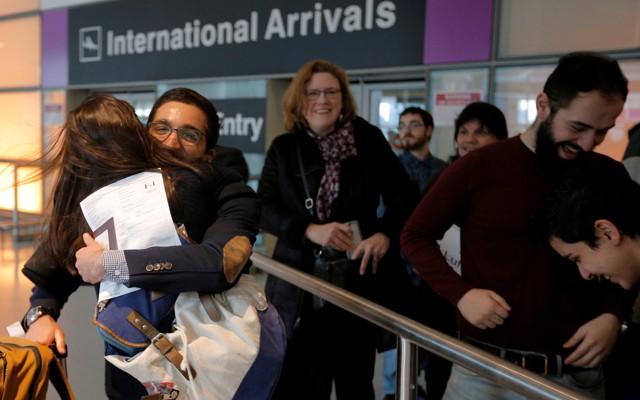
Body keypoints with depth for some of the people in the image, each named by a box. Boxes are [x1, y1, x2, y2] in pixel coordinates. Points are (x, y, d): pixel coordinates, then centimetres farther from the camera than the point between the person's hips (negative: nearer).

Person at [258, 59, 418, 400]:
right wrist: (310, 230, -19)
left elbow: (403, 194, 3)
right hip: (300, 284, 1)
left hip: (359, 280, 0)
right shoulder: (283, 148, 4)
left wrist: (385, 234, -16)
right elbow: (263, 208, -2)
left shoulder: (368, 139, 0)